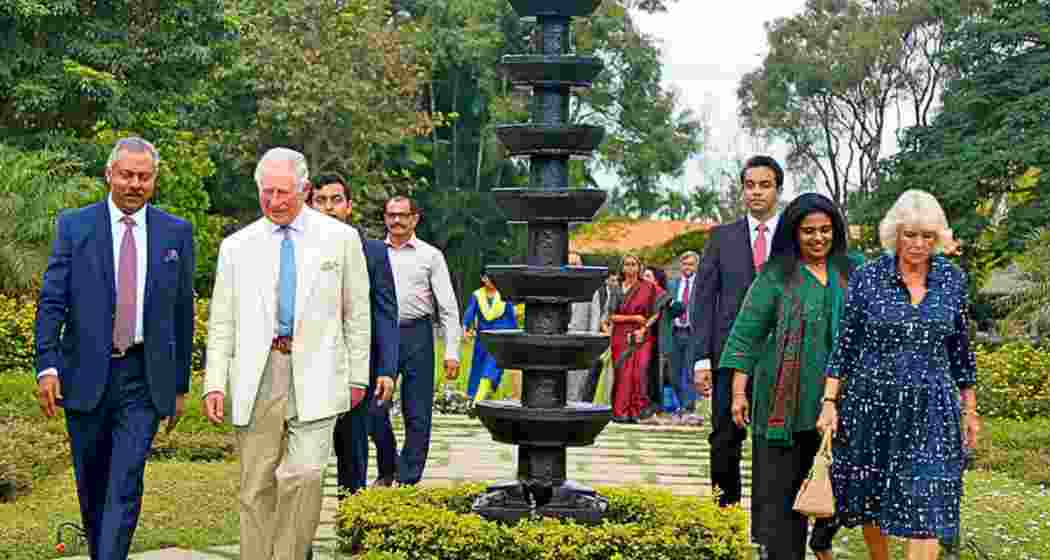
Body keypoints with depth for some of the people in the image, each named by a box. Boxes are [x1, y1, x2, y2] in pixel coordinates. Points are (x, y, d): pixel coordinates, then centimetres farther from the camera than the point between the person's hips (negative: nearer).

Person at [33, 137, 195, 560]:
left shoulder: (176, 233, 5)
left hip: (144, 377, -1)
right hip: (86, 374, 1)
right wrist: (47, 366, -12)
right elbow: (51, 301, -1)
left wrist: (181, 384, 8)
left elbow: (183, 311, 8)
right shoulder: (74, 226, 2)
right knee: (91, 484, 13)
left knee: (125, 485, -8)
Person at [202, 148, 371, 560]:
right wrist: (215, 383, -1)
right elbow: (221, 322, 8)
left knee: (305, 475, -12)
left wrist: (358, 376, 6)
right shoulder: (236, 247, 9)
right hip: (256, 376, 2)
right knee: (256, 485, 4)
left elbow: (357, 313, 9)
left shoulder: (340, 238, 6)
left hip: (316, 374, -1)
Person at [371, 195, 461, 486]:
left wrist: (452, 351, -5)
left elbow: (448, 307, 4)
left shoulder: (430, 255, 7)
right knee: (375, 409, 0)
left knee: (417, 415, 0)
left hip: (416, 334, -1)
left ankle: (408, 479, 10)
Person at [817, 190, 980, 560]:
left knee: (926, 508, -6)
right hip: (871, 405, 0)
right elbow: (844, 345, -1)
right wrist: (830, 402, -5)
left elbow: (960, 349, 10)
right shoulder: (868, 277, -3)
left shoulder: (953, 280, 2)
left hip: (930, 411, 0)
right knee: (869, 502, 11)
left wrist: (970, 410, 12)